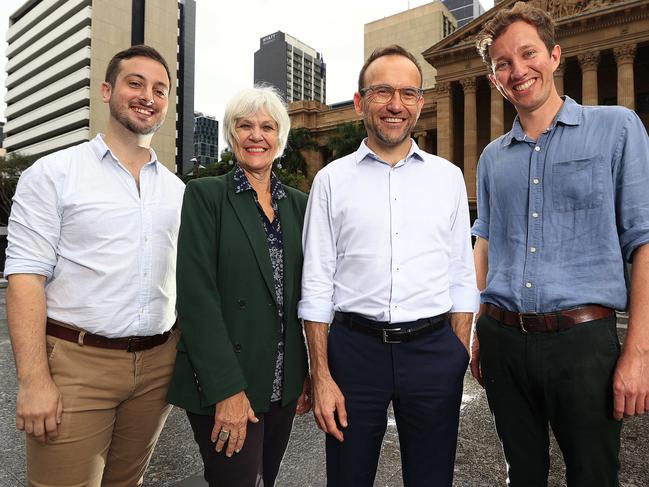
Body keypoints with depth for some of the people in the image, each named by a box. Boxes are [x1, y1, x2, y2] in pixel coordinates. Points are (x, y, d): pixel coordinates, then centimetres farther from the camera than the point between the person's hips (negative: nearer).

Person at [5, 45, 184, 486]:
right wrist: (34, 381, -15)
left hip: (157, 366, 4)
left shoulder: (177, 190, 9)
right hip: (75, 364, -4)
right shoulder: (54, 174, -3)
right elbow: (26, 278, -9)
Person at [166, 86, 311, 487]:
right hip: (223, 383, -4)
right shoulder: (205, 195, -6)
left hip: (284, 383, 5)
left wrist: (311, 372, 7)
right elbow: (196, 295, -14)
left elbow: (305, 292, 9)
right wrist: (227, 388, -17)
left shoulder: (298, 203, 7)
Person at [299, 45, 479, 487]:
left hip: (433, 350, 2)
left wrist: (459, 357, 2)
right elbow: (316, 284, -1)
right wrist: (321, 376, -4)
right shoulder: (332, 179, 1)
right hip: (354, 347, -1)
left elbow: (462, 277, 7)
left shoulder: (448, 176, 6)